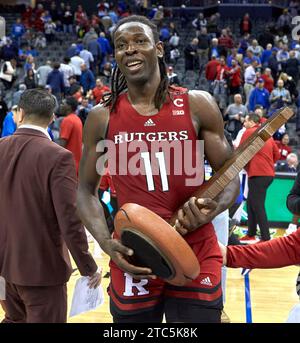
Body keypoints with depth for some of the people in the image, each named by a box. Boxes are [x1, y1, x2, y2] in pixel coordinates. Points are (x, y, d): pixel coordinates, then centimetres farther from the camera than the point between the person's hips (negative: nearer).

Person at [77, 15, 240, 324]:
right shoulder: (102, 117, 2)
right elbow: (86, 189, 7)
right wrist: (107, 243, -9)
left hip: (195, 255, 0)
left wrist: (213, 209, -17)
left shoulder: (197, 105, 0)